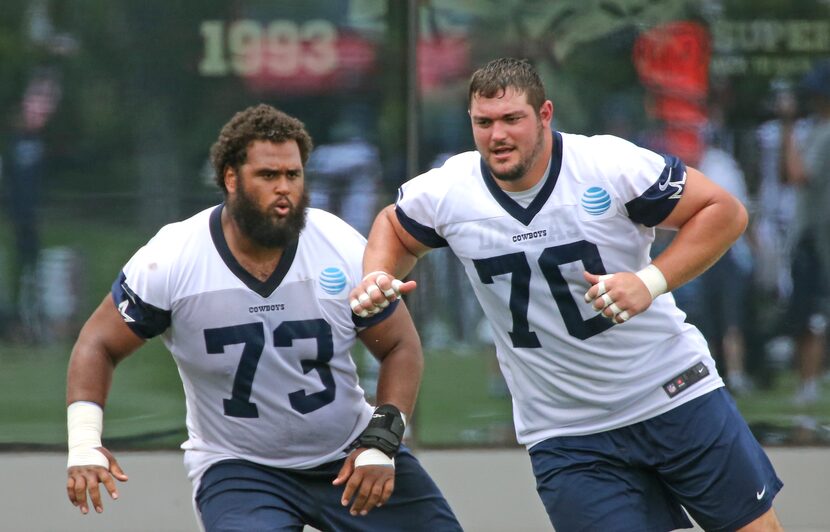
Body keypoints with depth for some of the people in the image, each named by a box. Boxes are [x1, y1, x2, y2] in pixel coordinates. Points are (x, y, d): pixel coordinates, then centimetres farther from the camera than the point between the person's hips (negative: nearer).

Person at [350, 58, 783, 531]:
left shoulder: (610, 164, -16)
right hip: (564, 435, 1)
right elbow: (395, 227, 17)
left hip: (676, 395, -1)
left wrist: (651, 282, -22)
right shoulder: (446, 193, -6)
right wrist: (377, 278, -4)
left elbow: (724, 211, -10)